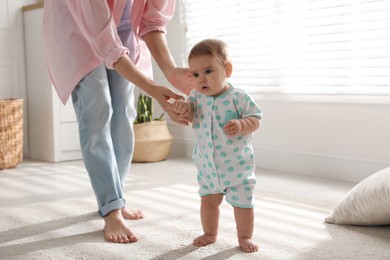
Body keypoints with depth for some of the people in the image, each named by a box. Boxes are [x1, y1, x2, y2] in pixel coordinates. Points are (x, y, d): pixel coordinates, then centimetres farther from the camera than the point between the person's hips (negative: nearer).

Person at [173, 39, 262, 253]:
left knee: (242, 202, 7)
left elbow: (255, 120, -13)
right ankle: (210, 233, 35)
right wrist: (184, 108, -20)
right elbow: (188, 118, 3)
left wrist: (241, 125, -34)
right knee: (208, 200, 15)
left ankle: (245, 236, 27)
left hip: (237, 164, -4)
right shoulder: (196, 96, -4)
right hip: (207, 165, 4)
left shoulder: (239, 97, -17)